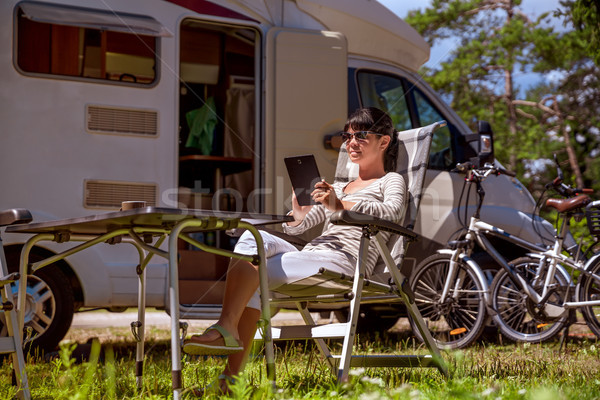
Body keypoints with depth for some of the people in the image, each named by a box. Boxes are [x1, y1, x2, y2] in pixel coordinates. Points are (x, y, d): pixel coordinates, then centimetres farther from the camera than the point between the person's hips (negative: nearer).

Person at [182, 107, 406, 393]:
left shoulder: (391, 181, 13)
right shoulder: (339, 188, 34)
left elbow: (390, 212, -13)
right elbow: (296, 225, 24)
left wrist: (341, 205, -26)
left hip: (344, 261, -6)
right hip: (309, 257, 7)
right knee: (253, 236, -23)